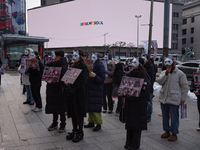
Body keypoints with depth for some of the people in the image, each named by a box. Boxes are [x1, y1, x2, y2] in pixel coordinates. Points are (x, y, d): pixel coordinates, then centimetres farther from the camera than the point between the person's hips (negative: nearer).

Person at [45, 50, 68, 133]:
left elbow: (62, 81, -20)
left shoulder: (63, 67, -13)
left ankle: (63, 125, 18)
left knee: (61, 109, 4)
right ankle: (54, 123, 29)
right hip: (52, 90, 7)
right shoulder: (53, 65, 9)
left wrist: (52, 83, -21)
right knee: (54, 108, 15)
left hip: (59, 91, -7)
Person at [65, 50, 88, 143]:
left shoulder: (83, 67, -9)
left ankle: (80, 133, 10)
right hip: (72, 92, 8)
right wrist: (67, 81, 0)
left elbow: (82, 81, -18)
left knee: (78, 113, 0)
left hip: (79, 92, -7)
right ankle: (74, 130, 23)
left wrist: (71, 84, -21)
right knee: (73, 112, 11)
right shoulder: (74, 66, 15)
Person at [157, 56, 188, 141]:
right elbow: (159, 81, -7)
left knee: (174, 117, 0)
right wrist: (166, 74, -15)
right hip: (163, 98, 5)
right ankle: (167, 131, 30)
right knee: (165, 116, 15)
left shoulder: (180, 74, -3)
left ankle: (174, 134, 13)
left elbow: (184, 87, -1)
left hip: (174, 99, -5)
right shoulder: (163, 73, 9)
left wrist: (183, 98, -4)